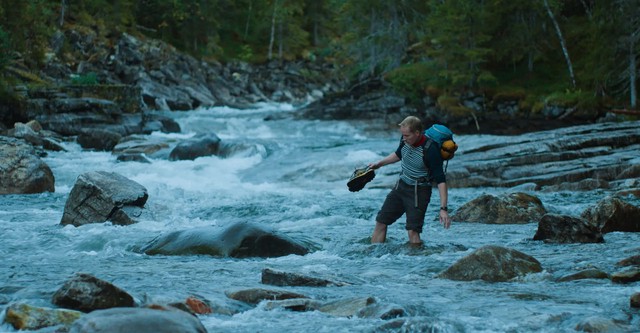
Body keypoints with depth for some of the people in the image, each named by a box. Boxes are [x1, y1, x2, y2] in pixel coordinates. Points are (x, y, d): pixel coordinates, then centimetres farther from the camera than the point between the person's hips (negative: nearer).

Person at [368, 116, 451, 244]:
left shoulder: (430, 150, -27)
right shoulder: (406, 140, -8)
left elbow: (440, 180, -25)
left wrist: (443, 209, -29)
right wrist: (379, 164, 20)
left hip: (419, 192, -7)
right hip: (401, 186, 7)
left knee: (413, 231, -16)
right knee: (380, 222, 8)